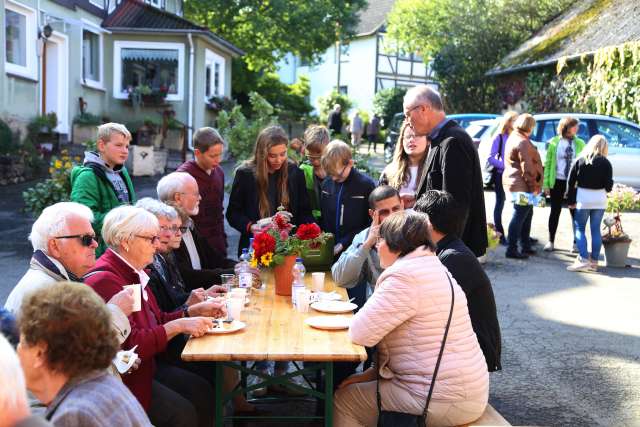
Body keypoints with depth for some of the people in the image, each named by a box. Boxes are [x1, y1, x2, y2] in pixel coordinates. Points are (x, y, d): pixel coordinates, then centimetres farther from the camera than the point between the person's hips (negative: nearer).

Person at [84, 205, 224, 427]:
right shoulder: (105, 280, -22)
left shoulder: (133, 272, 9)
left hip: (145, 366, 9)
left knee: (203, 392, -2)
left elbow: (157, 320, 16)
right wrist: (179, 326, -23)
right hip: (121, 377, -9)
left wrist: (195, 311, 4)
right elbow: (129, 345, -27)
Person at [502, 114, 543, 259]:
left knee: (527, 214, 18)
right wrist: (533, 186, -16)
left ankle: (526, 246, 26)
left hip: (516, 182, 11)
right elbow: (526, 167, -21)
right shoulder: (522, 142, -18)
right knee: (519, 216, -6)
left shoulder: (514, 137, 15)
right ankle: (511, 249, -2)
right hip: (522, 185, -11)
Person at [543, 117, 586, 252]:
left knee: (575, 212, 7)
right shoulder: (554, 143, -1)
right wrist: (546, 184, -6)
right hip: (557, 182, -1)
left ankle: (576, 242, 17)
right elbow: (548, 163, -1)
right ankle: (551, 241, 16)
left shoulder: (580, 144, 1)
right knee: (555, 212, 7)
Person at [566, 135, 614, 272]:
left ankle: (583, 259, -7)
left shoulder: (580, 160, -2)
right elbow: (609, 185, -5)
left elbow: (571, 182, -3)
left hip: (583, 198, -1)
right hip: (600, 200, 1)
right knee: (596, 230, 8)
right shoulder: (606, 163, -3)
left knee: (580, 229, 6)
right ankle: (594, 261, 12)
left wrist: (571, 201, 3)